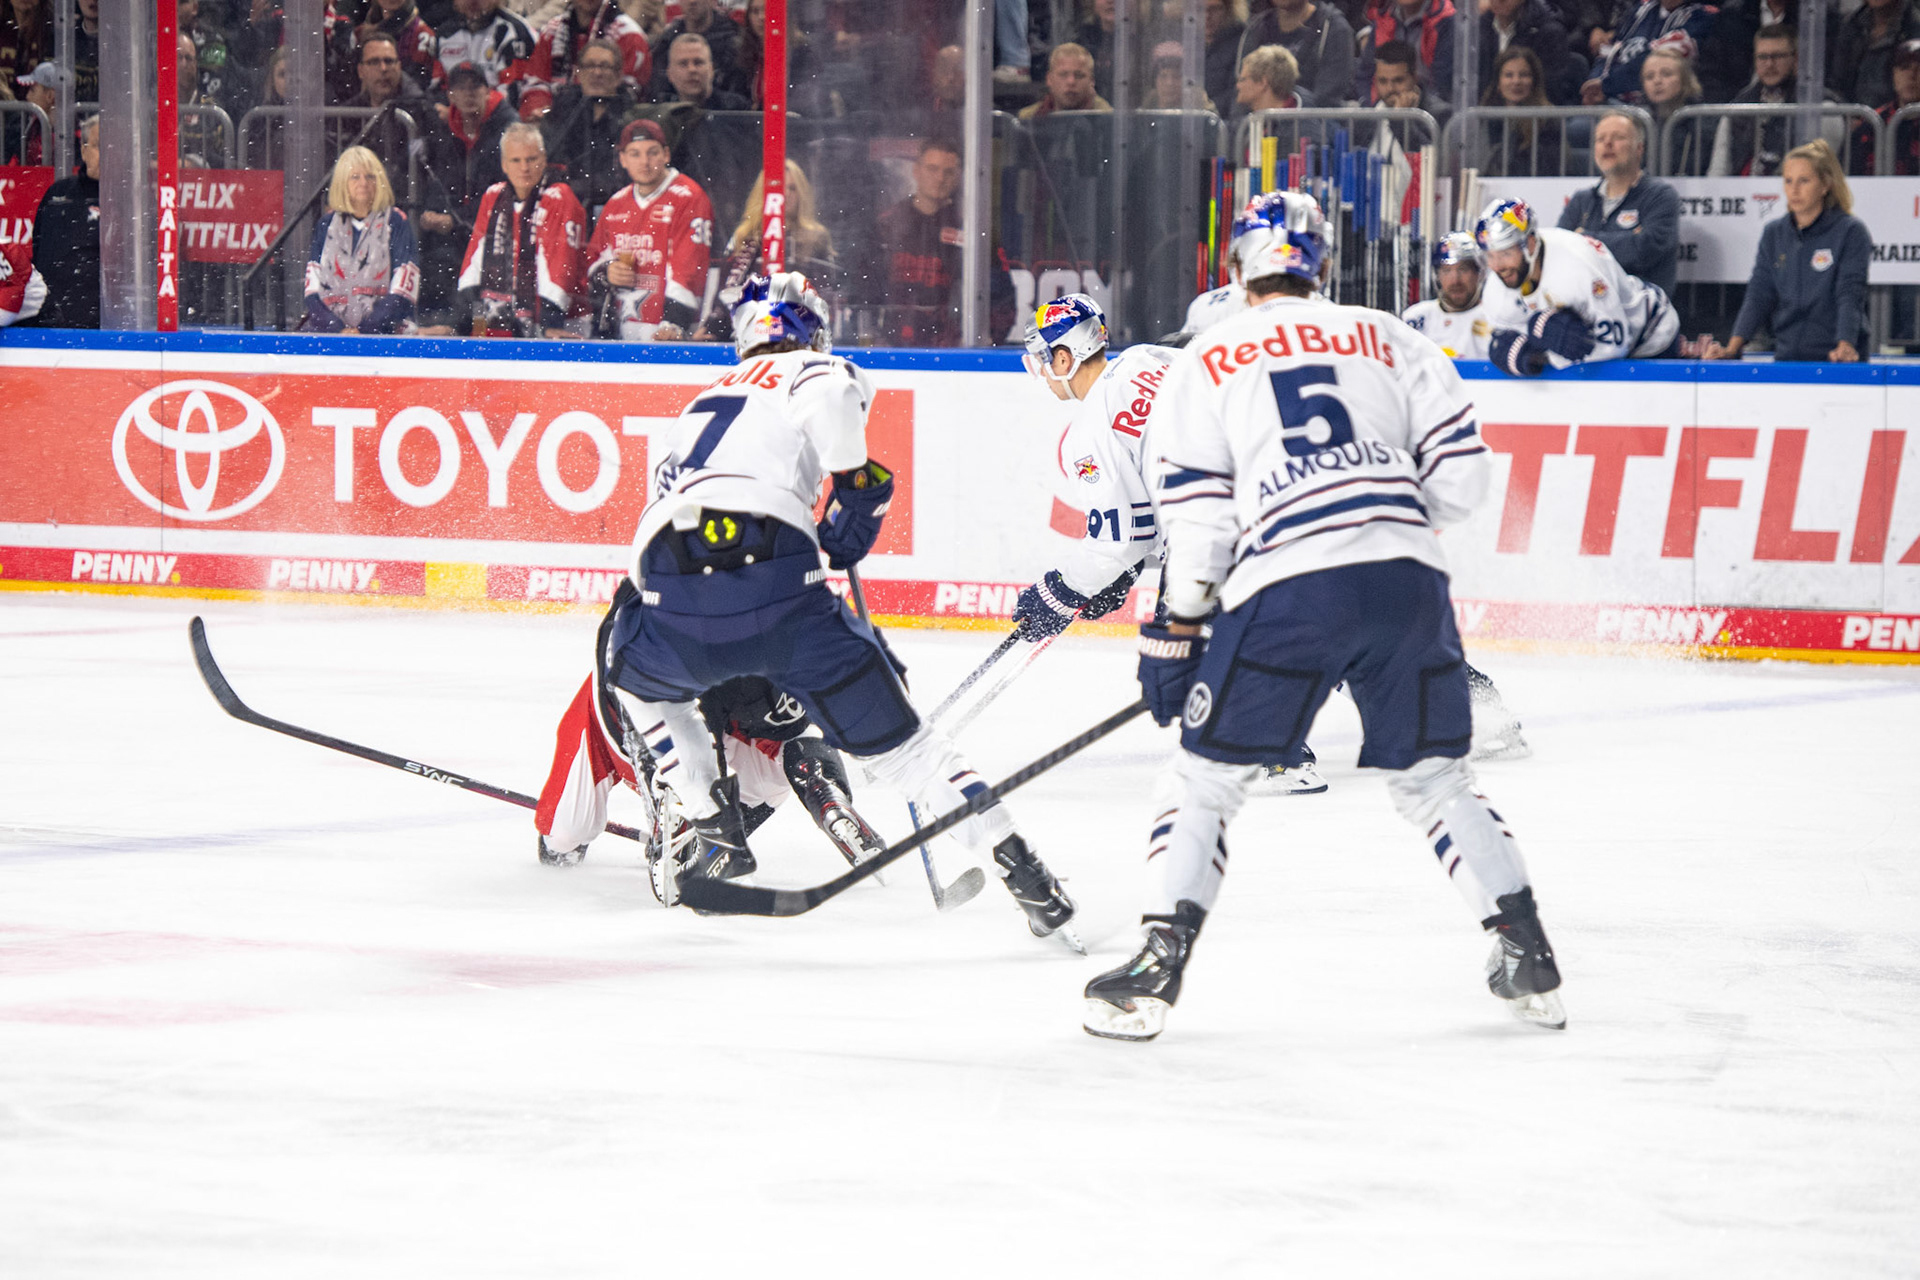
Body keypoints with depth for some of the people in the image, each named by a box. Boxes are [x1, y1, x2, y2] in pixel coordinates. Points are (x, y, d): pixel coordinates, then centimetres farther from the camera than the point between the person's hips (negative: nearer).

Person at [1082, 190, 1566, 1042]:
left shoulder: (1208, 362, 13)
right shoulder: (1392, 341, 18)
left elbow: (1193, 511, 5)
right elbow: (1459, 476, 12)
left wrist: (1175, 632, 12)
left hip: (1288, 586, -3)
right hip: (1407, 578, 3)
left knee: (1205, 774, 10)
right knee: (1432, 776, 18)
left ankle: (1159, 965, 0)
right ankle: (1527, 957, 13)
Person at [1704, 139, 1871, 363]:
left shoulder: (1850, 232, -2)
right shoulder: (1773, 234, 12)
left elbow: (1850, 295, -12)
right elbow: (1759, 294, 6)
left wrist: (1845, 346, -28)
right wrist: (1733, 347, -8)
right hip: (1786, 356, 4)